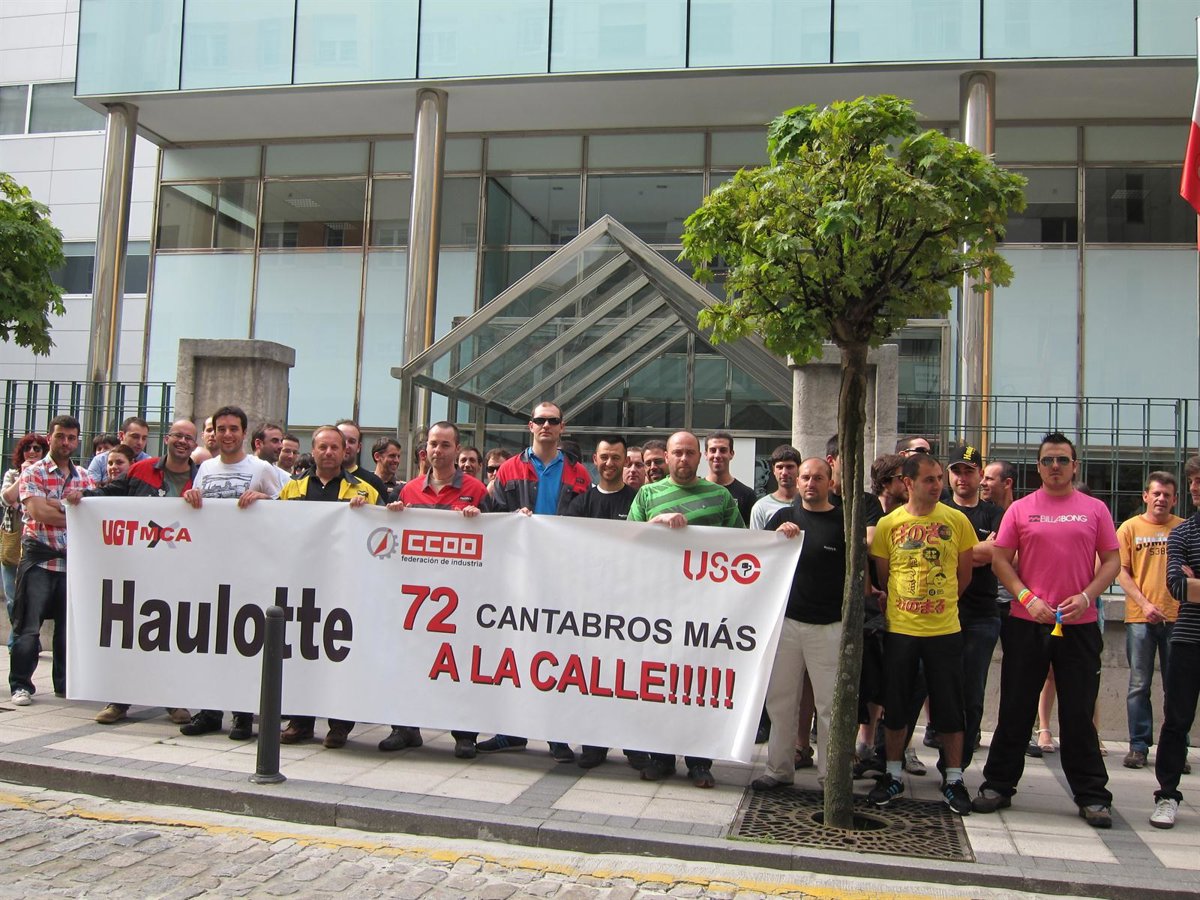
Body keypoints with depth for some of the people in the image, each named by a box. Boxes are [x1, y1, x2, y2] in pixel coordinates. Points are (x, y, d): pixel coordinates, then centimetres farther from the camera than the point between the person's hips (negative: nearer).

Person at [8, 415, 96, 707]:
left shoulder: (85, 478, 13)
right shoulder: (33, 473, 0)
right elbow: (37, 511, -14)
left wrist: (56, 504, -10)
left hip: (74, 560, 4)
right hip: (39, 559, -4)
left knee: (69, 626, 9)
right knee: (28, 625, -2)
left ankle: (65, 682, 19)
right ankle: (20, 684, 6)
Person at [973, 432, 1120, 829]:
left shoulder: (1095, 509, 6)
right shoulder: (1021, 509, 4)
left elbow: (1112, 561, 6)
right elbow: (1000, 559, 3)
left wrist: (1086, 596, -10)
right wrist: (1027, 598, -10)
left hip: (1079, 625, 0)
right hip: (1026, 624, 0)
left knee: (1079, 713, 5)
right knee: (1016, 710, 7)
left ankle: (1092, 796, 16)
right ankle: (998, 785, 17)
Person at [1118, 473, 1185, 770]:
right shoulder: (1130, 528, 5)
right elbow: (1121, 571, 2)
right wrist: (1144, 604, -10)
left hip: (1177, 618, 1)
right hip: (1140, 619, -1)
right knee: (1139, 686, 3)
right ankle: (1138, 746, 9)